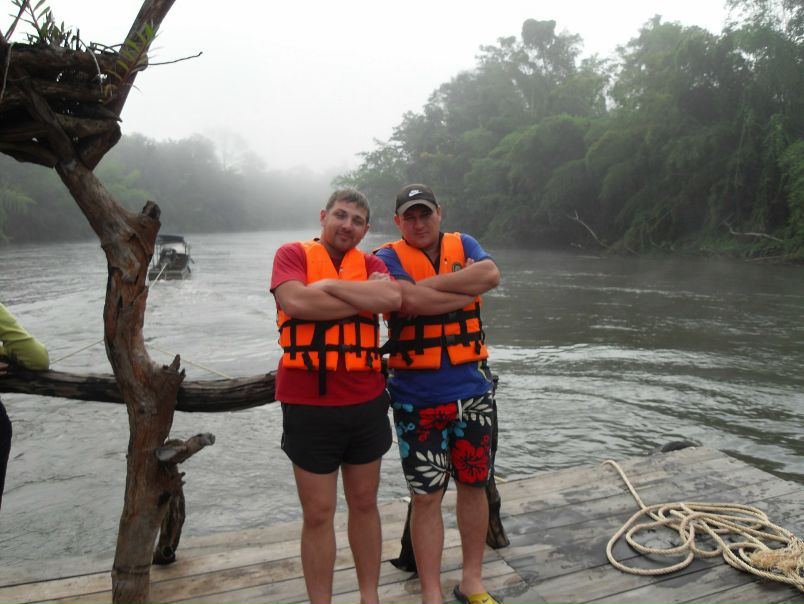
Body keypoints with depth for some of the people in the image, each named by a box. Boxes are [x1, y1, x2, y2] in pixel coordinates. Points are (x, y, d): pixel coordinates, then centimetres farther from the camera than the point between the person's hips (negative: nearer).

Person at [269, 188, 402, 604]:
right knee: (317, 513, 7)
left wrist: (329, 284, -14)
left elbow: (393, 298, -13)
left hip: (366, 404, 4)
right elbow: (296, 302, -20)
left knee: (364, 504, 16)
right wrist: (366, 298, -11)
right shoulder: (294, 254, 0)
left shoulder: (370, 264, 8)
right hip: (309, 407, -3)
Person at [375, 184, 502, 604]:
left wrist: (429, 284, -17)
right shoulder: (388, 257, -3)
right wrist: (467, 291, -12)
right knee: (427, 497, 5)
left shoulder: (464, 246, 7)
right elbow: (411, 301, -22)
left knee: (474, 486, 14)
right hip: (418, 399, -3)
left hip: (473, 391, 4)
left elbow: (491, 274, -14)